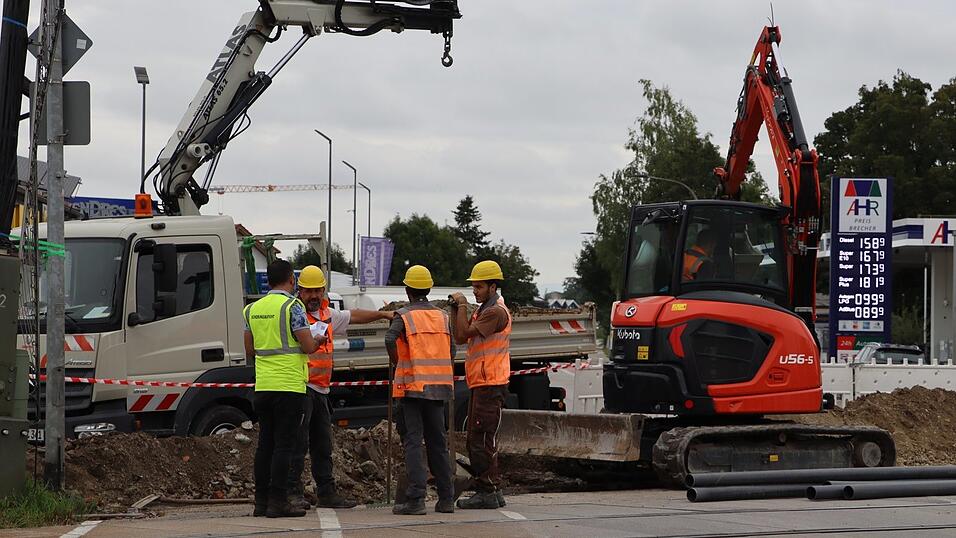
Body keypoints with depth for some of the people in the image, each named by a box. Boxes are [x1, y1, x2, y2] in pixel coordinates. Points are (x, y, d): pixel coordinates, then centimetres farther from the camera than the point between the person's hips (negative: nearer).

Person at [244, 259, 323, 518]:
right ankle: (278, 502, -6)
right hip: (289, 386, -6)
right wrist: (318, 341, 9)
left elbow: (249, 351, 14)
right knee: (283, 445, -4)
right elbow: (307, 346, -12)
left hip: (262, 387, 6)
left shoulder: (252, 309, 11)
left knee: (265, 444, 10)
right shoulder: (292, 306, -8)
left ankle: (261, 501, 12)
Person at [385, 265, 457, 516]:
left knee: (413, 442, -5)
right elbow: (451, 351, 7)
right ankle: (446, 498, 12)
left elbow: (390, 339, -21)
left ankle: (416, 499, -12)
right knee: (437, 442, 11)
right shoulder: (442, 316, 11)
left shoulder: (404, 315, -3)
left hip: (412, 385, -4)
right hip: (439, 386, 4)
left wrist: (396, 363, -4)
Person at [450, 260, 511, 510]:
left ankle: (487, 492, -9)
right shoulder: (484, 310, 21)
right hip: (481, 385, 11)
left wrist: (462, 305, -7)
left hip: (490, 386, -11)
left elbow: (464, 333, -18)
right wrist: (457, 309, 5)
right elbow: (460, 337, 16)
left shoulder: (496, 311, -13)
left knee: (482, 440, -11)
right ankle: (490, 492, 16)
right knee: (475, 441, 12)